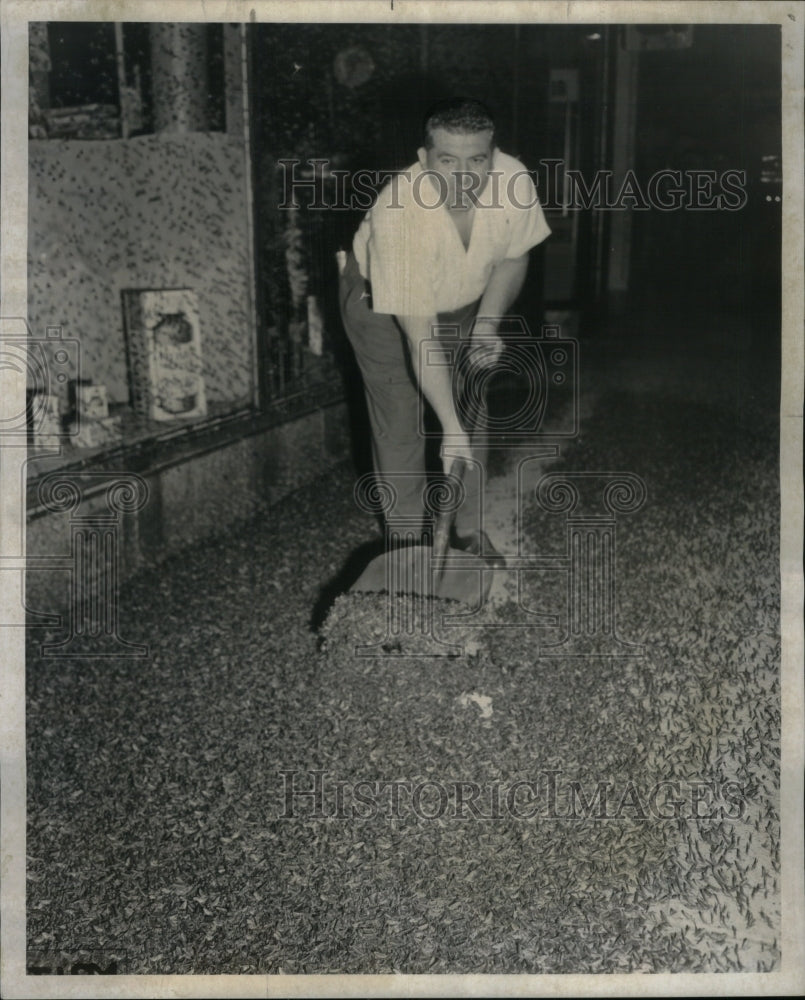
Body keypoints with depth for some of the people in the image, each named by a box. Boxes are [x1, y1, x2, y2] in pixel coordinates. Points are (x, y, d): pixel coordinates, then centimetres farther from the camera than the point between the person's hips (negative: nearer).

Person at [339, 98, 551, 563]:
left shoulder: (514, 181, -28)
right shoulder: (399, 215, -41)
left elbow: (513, 258, -5)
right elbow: (420, 336, -40)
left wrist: (487, 324, -18)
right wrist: (450, 428, -40)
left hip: (462, 301, 5)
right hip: (381, 301, -4)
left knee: (470, 412, 7)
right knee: (401, 425, -5)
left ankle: (470, 529, 23)